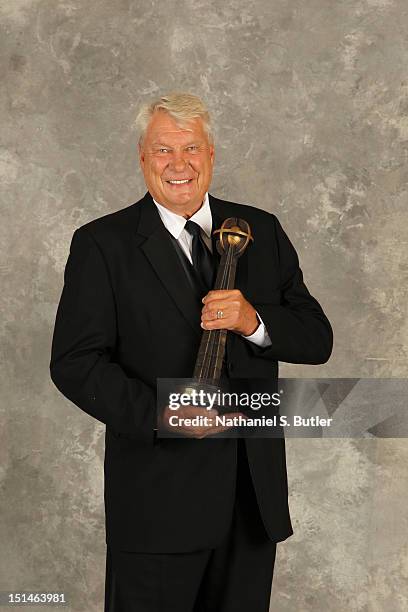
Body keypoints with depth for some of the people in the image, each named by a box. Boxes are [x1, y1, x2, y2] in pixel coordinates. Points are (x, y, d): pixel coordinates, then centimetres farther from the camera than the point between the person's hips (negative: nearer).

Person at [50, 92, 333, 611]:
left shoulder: (262, 232, 7)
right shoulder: (102, 244, -4)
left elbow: (317, 340, 5)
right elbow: (73, 363, -9)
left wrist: (254, 321, -16)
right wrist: (163, 414, -22)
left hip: (256, 490, 4)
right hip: (158, 498, -3)